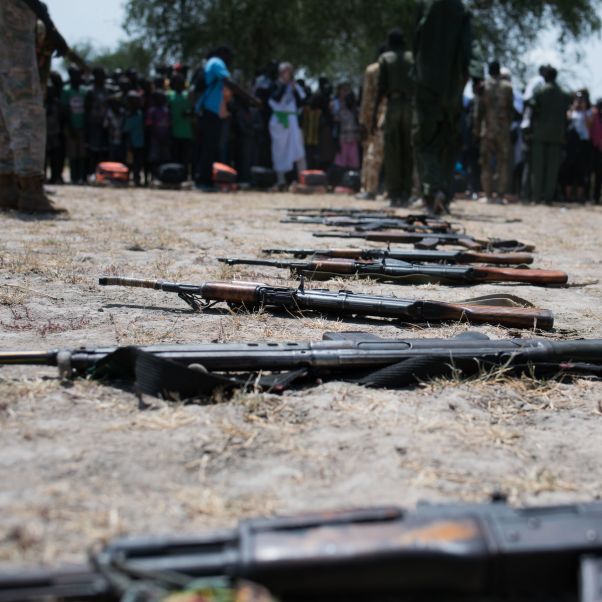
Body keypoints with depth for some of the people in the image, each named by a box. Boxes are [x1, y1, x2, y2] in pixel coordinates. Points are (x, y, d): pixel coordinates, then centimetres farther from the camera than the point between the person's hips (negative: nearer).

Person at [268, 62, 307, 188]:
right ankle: (281, 179, 6)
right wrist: (282, 86, -10)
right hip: (278, 121, 0)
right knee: (280, 149, 1)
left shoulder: (295, 87, 13)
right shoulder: (276, 86, 7)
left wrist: (294, 90, -5)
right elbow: (276, 99, -12)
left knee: (298, 148, -12)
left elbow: (300, 103, 3)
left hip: (292, 120, 0)